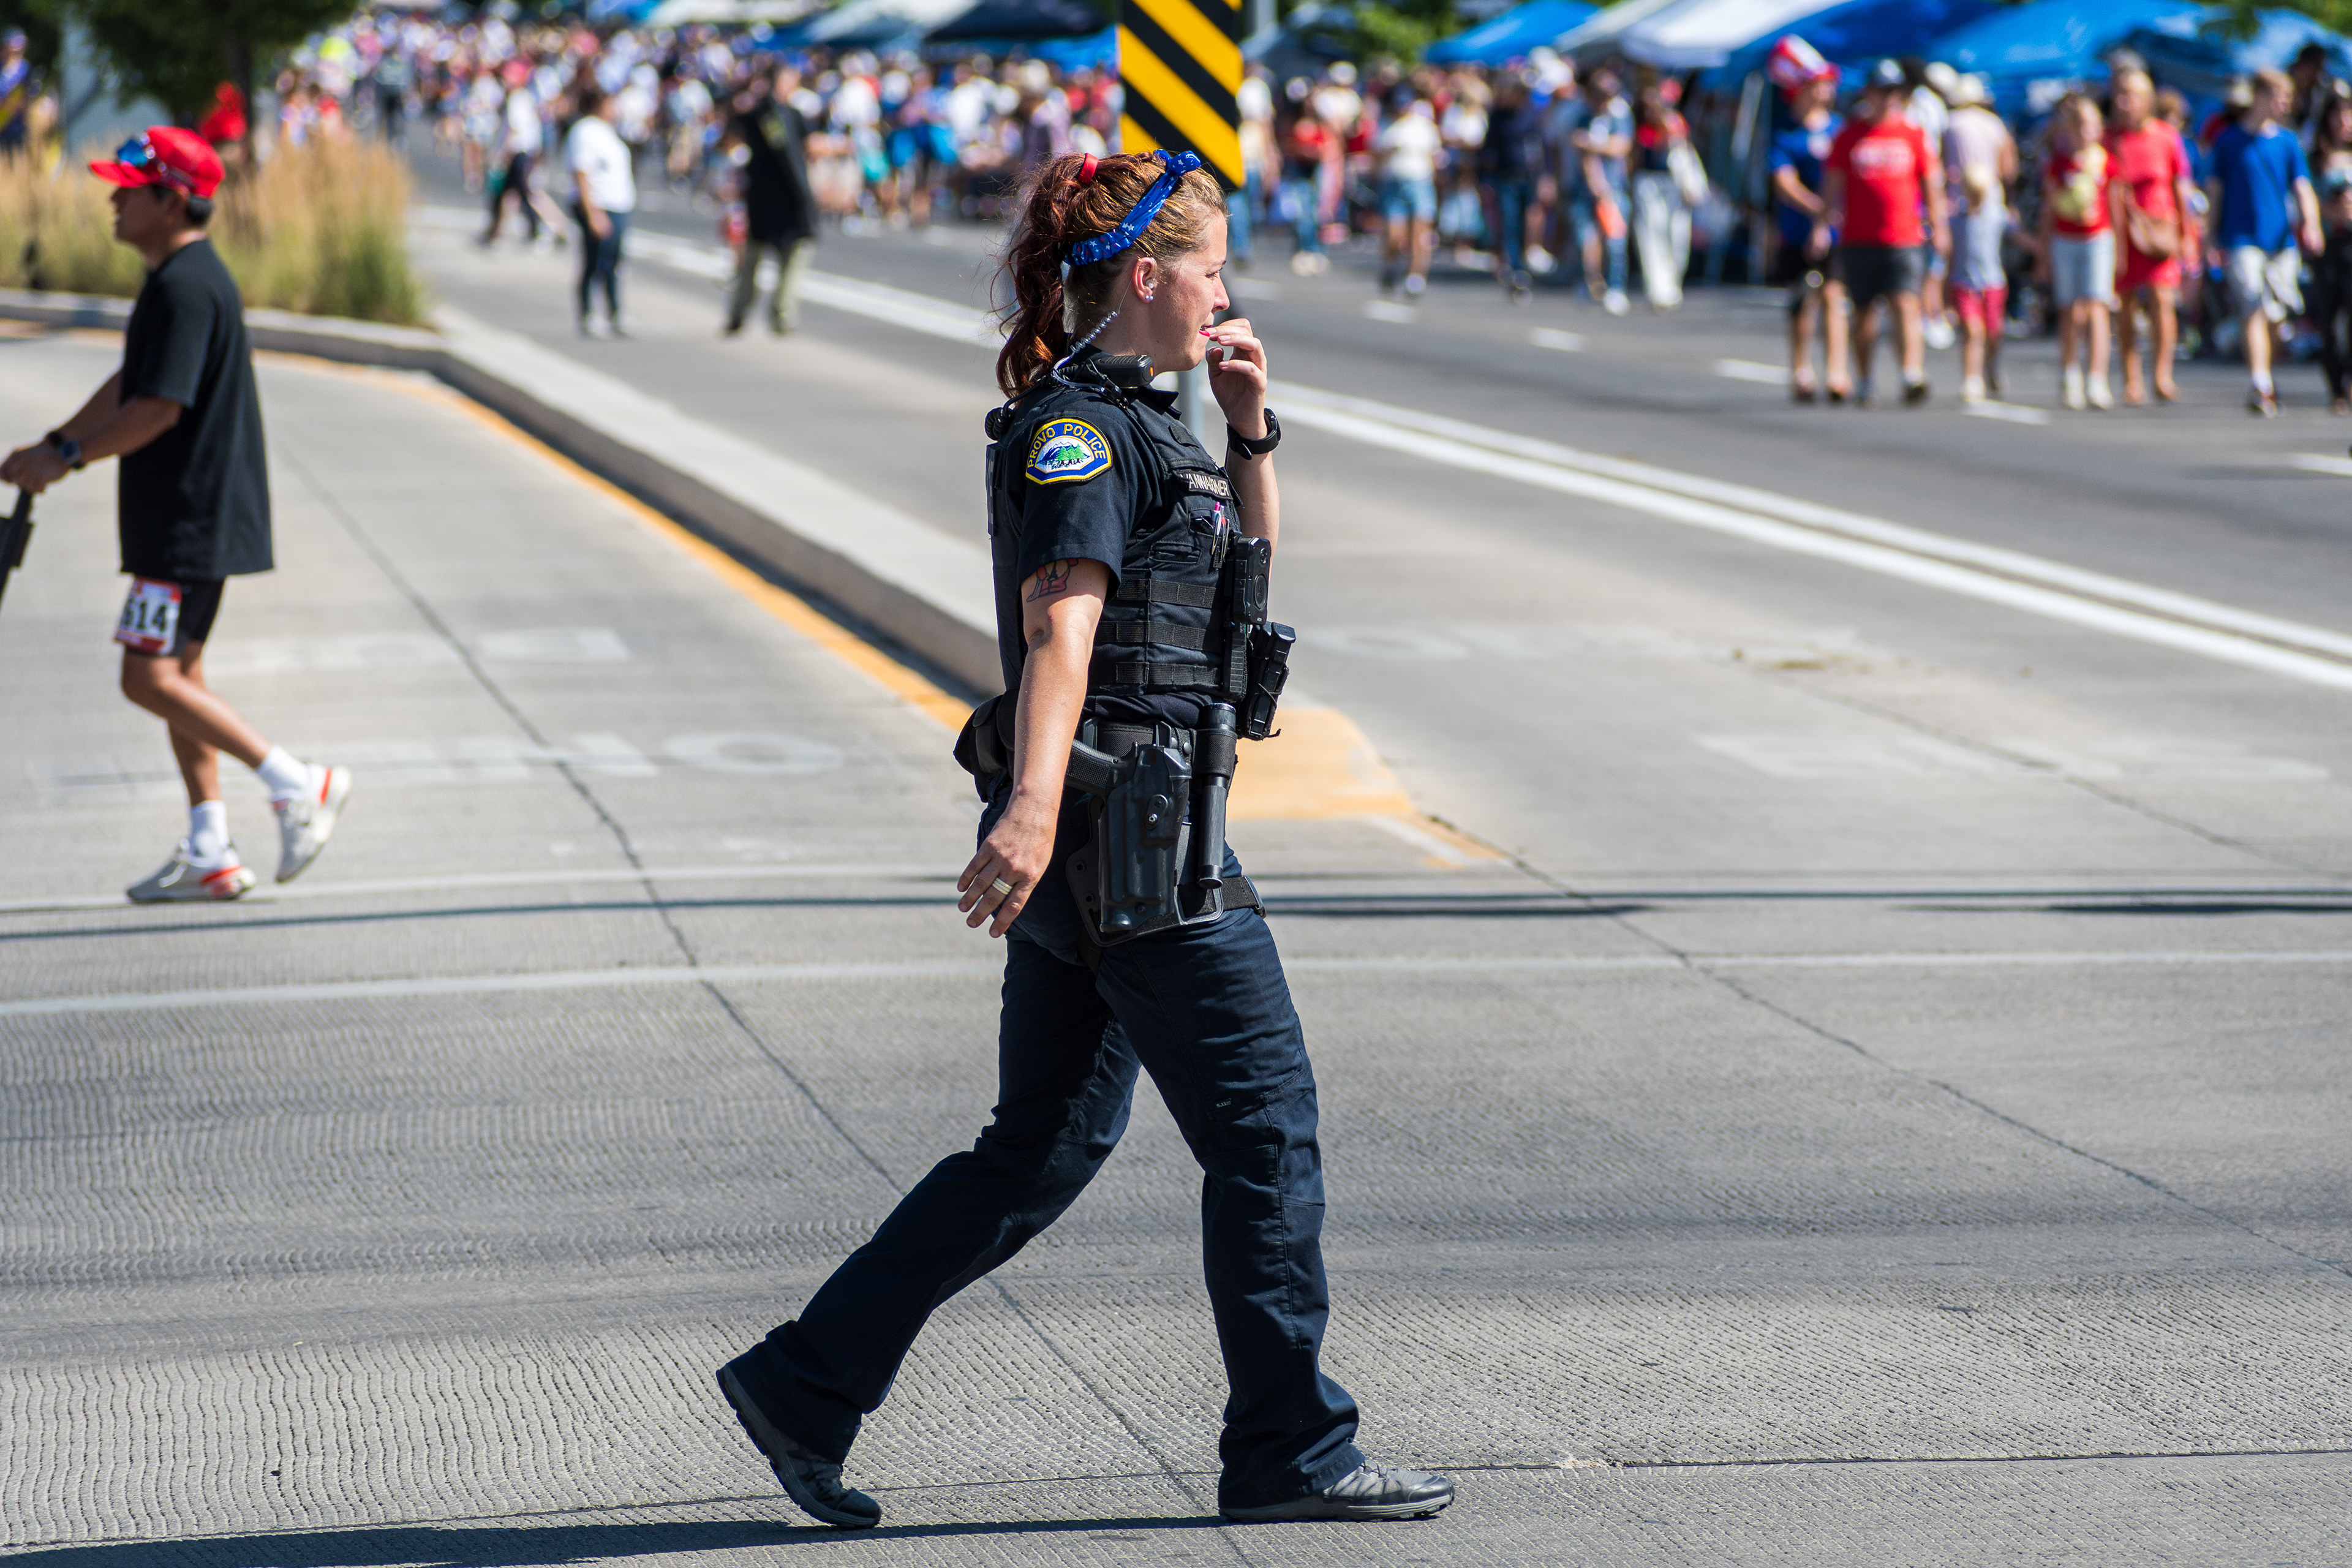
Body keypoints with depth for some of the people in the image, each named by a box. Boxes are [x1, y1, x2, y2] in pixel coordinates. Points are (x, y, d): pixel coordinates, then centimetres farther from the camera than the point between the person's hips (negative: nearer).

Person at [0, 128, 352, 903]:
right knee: (177, 673, 13)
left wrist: (67, 459, -16)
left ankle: (296, 783, -7)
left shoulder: (186, 287, -19)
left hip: (193, 519, -11)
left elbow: (159, 408, -24)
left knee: (151, 679, -10)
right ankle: (209, 854, 15)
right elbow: (128, 385, 22)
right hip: (185, 515, 11)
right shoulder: (176, 278, 15)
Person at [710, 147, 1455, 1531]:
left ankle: (805, 1384, 12)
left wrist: (1250, 425, 15)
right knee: (1267, 1127, -2)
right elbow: (1061, 626, -25)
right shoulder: (1080, 429, -13)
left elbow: (1247, 566, 29)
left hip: (1090, 846, 10)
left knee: (1045, 1151, 11)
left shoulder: (1128, 420, 18)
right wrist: (1034, 807, -35)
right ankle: (1293, 1451, 6)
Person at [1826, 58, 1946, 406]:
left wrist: (1937, 226, 9)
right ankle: (1864, 382, 17)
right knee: (1864, 312, 7)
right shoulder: (1849, 136, 7)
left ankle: (1913, 374, -27)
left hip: (1904, 238, -1)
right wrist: (1831, 215, -5)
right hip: (1858, 240, 1)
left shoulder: (1914, 134, 7)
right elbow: (1833, 184, 7)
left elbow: (1931, 182, 11)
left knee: (1906, 305, -16)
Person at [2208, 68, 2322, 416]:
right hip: (2242, 240, -3)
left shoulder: (2287, 141, 8)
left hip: (2282, 240, 3)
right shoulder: (2229, 140, 2)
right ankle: (2258, 387, -25)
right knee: (2255, 311, -17)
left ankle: (2267, 382, 26)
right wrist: (2214, 240, 6)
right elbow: (2217, 191, 8)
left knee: (2277, 317, 6)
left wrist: (2310, 223, -17)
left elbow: (2302, 189, 2)